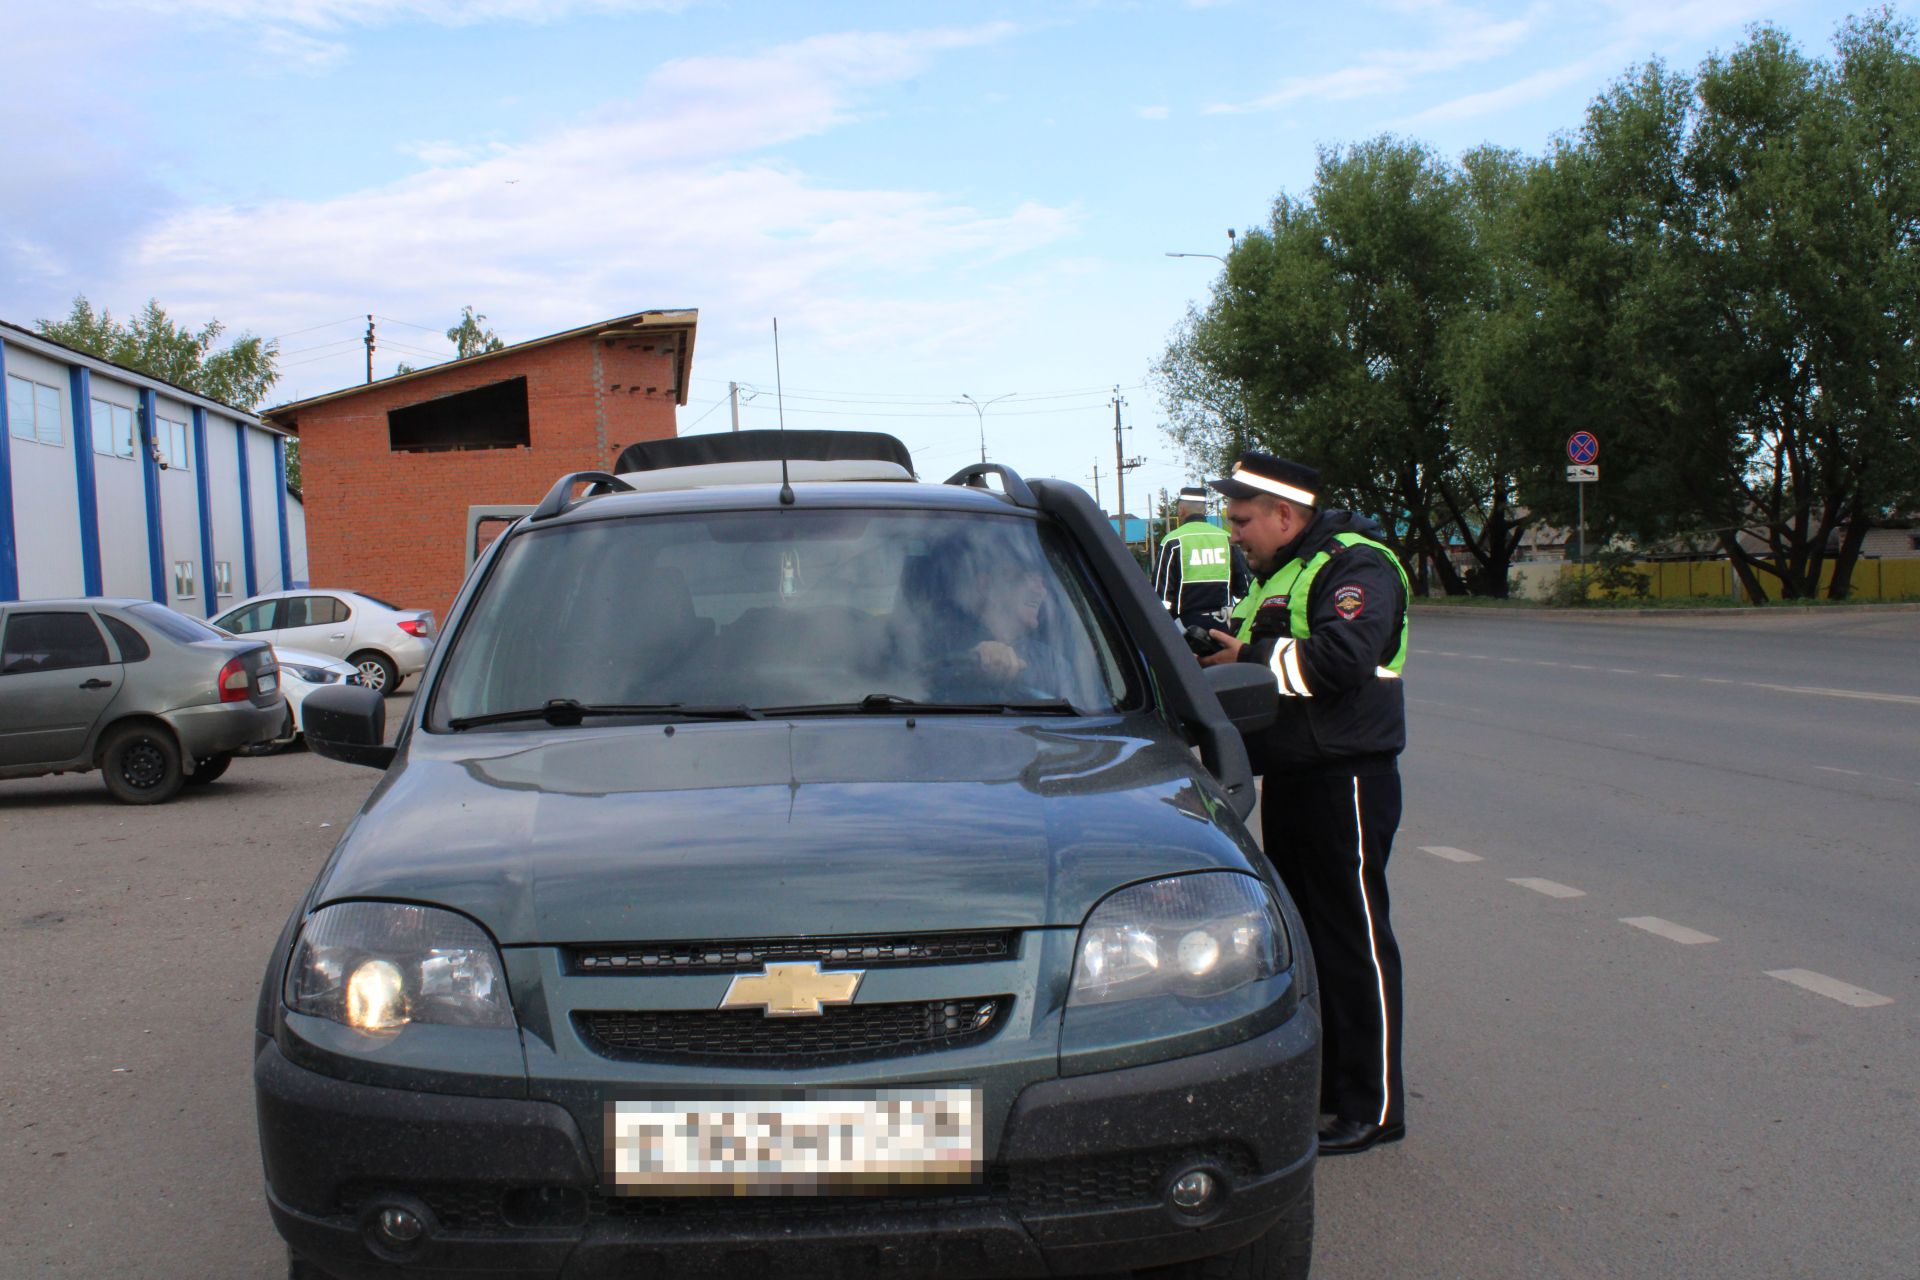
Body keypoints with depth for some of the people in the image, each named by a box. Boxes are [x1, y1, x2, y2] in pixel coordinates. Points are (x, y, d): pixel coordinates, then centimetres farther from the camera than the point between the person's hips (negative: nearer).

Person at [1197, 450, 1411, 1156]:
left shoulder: (1354, 564, -11)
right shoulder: (1277, 573, 20)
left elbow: (1344, 655, -27)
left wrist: (1251, 658, -19)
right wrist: (1220, 650, 2)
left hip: (1345, 779, -10)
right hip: (1289, 775, 10)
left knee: (1353, 937, -5)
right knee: (1301, 931, 15)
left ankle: (1374, 1105, 3)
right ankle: (1320, 1079, 27)